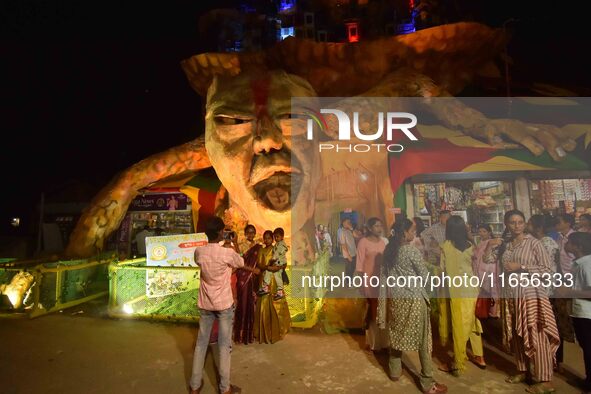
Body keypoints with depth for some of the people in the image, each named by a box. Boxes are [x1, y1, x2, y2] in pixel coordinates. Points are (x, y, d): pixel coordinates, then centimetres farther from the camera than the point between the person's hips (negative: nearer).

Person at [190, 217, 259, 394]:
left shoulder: (199, 251, -7)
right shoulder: (228, 253, -19)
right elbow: (241, 263, 3)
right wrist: (233, 247, 19)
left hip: (205, 304, 4)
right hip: (224, 304, -4)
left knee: (201, 343, 15)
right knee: (224, 345, 7)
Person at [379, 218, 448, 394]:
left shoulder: (389, 250, 1)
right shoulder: (412, 251, -17)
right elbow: (424, 276, -9)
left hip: (394, 297, 7)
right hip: (413, 299, -6)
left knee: (396, 334, 19)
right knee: (423, 339, 6)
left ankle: (395, 371, 33)